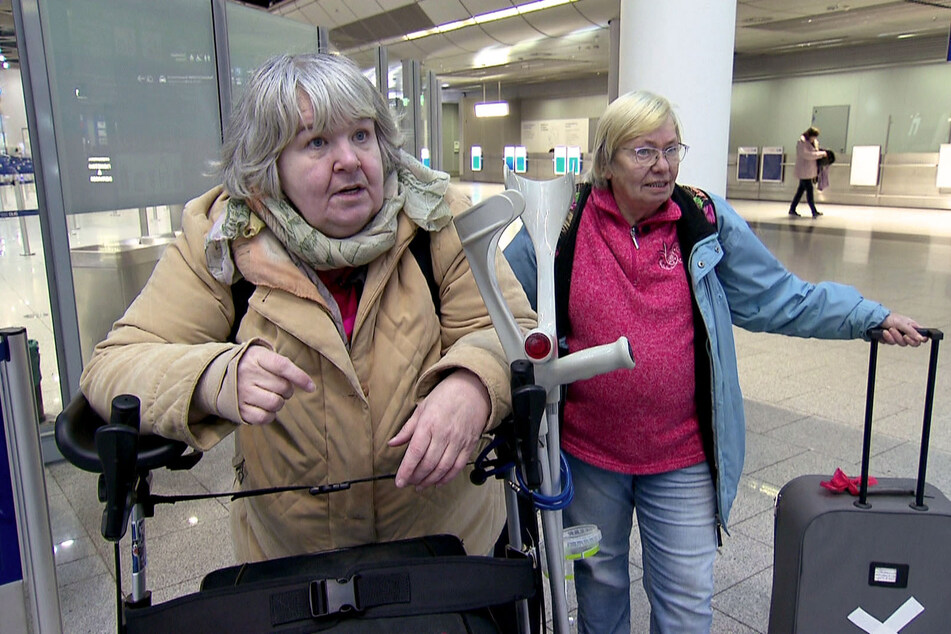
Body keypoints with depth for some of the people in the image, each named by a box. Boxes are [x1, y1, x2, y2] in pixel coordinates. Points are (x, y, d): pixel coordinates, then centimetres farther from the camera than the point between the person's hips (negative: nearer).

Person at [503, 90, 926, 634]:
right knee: (599, 581, 22)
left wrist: (873, 318, 1)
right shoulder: (564, 225, -8)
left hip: (683, 455, 0)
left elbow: (778, 297, 4)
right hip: (588, 450, 0)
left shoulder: (707, 220, -4)